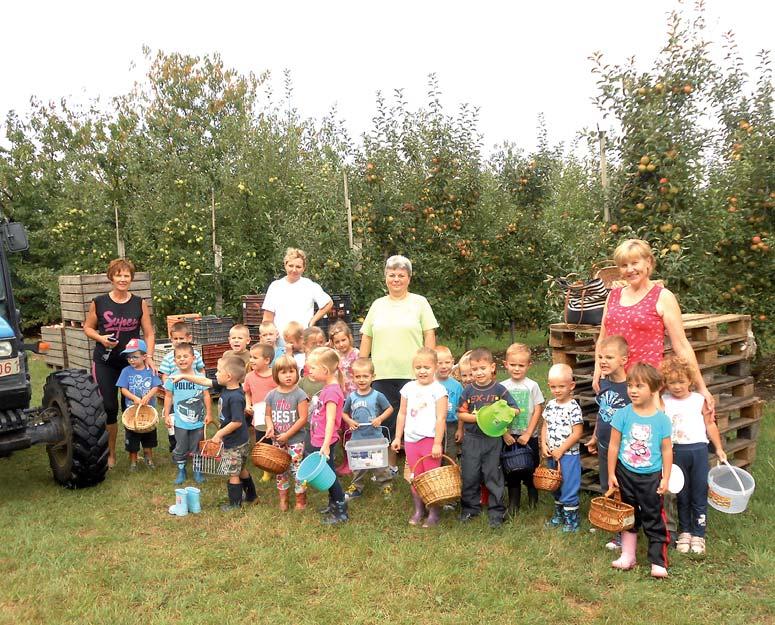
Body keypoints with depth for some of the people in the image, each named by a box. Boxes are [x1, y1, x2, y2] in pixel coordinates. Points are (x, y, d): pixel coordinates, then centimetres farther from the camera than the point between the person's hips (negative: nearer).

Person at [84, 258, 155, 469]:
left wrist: (149, 357, -11)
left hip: (133, 362, 1)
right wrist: (101, 338, -11)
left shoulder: (140, 303, 1)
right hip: (105, 363, -1)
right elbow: (87, 327, 9)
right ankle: (110, 453, 13)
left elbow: (149, 334, 2)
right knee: (109, 407, -1)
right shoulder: (98, 303, -1)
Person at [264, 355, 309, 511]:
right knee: (280, 470, 14)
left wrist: (287, 434, -15)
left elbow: (303, 418, -14)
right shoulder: (271, 395, 2)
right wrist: (270, 427, -10)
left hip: (295, 440, -4)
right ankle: (283, 498, 30)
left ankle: (301, 500, 15)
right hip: (278, 441, 5)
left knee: (297, 469, 0)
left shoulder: (299, 394, -12)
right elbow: (268, 415, 12)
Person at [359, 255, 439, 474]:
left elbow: (429, 335, 1)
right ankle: (390, 465, 21)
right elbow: (366, 338, 14)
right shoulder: (378, 305, 13)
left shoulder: (419, 302, 5)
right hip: (382, 375, 3)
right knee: (387, 420, 8)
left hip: (412, 374, -3)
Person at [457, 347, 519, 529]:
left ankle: (496, 511, 18)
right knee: (470, 475, 9)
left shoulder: (499, 390, -5)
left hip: (493, 439, -2)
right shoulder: (468, 391, -1)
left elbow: (515, 410, -4)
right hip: (472, 439, 2)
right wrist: (476, 417, -15)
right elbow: (460, 414, 0)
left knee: (493, 475, 6)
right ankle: (470, 507, 26)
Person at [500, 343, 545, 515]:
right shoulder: (502, 387, -1)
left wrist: (528, 433, -10)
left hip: (529, 436, -1)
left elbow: (538, 411, -6)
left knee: (531, 470, 6)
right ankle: (513, 505, 20)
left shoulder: (532, 386, -5)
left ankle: (533, 504, 23)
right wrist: (505, 433, -8)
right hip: (509, 436, 1)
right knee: (511, 471, 8)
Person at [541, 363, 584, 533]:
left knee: (569, 488, 0)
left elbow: (577, 433, -18)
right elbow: (545, 426, 11)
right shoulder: (550, 405, 3)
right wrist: (544, 445, -2)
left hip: (569, 454, -7)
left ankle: (572, 522, 13)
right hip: (552, 455, 7)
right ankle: (559, 515, 36)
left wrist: (560, 450, -15)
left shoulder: (573, 408, -16)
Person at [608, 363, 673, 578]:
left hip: (651, 477, -1)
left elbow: (667, 450, -1)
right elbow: (614, 445, -2)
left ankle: (658, 562, 14)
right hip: (625, 474, 1)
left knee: (654, 519, 4)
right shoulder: (623, 414, -8)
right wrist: (611, 474, -1)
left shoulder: (662, 419, -8)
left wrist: (665, 479, -2)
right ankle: (627, 556, 27)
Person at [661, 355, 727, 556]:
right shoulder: (663, 402, -1)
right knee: (682, 495, 11)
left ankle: (698, 534, 18)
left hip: (698, 450, 0)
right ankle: (684, 532, 24)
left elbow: (710, 424, 7)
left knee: (699, 494, 6)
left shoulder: (700, 400, -1)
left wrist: (719, 448, 9)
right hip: (676, 451, 0)